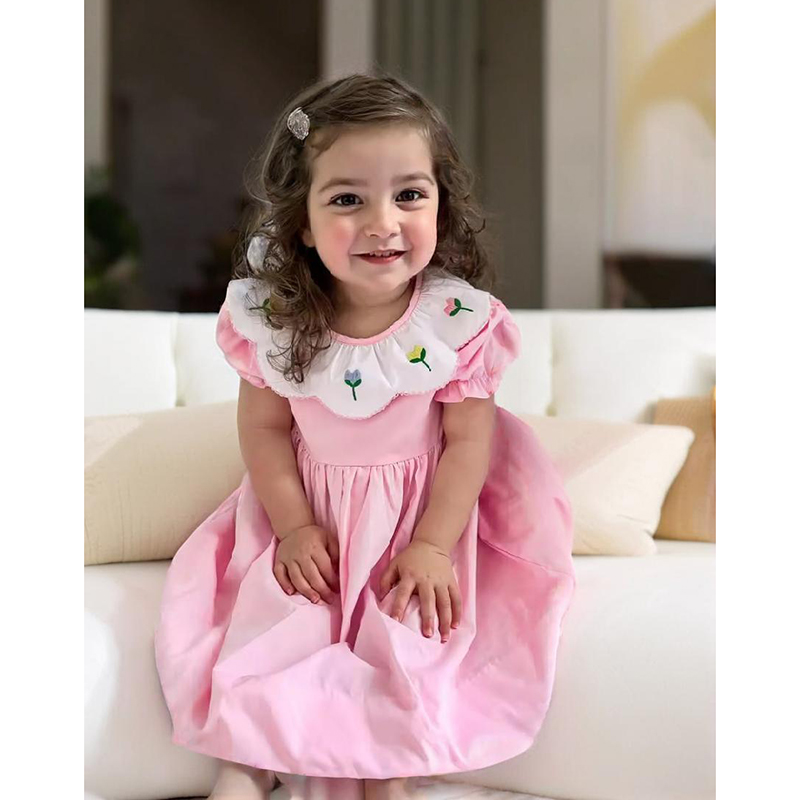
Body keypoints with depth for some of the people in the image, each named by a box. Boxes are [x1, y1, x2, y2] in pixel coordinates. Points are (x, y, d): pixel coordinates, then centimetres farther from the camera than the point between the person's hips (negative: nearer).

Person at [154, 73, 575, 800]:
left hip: (422, 510, -1)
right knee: (275, 612, -6)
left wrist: (433, 545, -17)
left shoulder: (459, 320, -20)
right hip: (308, 508, 1)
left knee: (411, 629, -10)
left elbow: (468, 439, -13)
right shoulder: (274, 319, -17)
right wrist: (294, 526, -13)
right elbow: (264, 429, -6)